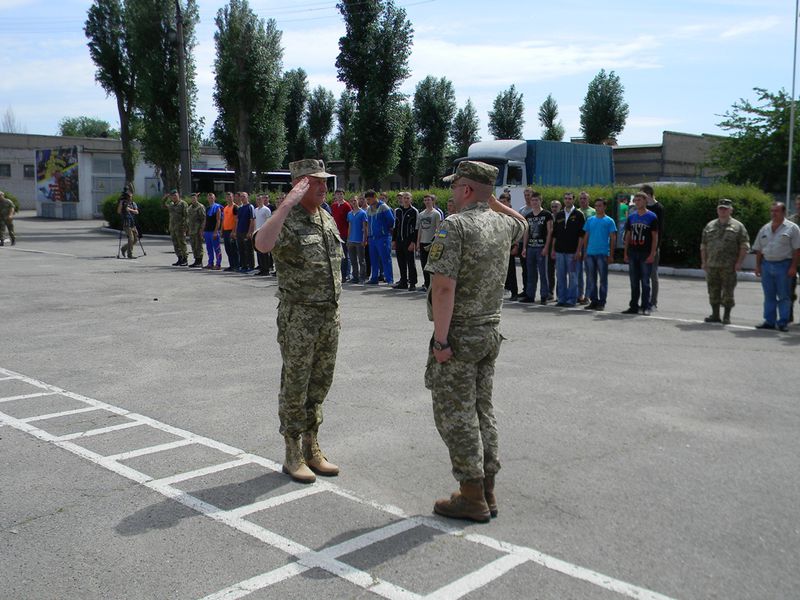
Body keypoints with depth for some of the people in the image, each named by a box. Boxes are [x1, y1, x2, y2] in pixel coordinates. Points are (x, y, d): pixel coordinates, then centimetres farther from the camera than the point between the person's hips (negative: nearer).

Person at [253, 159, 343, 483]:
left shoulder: (328, 219, 12)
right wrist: (288, 203, -33)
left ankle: (311, 449, 25)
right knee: (295, 386, 2)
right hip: (298, 316, -7)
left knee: (320, 384, 13)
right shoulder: (287, 221, -12)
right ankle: (292, 456, 14)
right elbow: (262, 244, -36)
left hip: (329, 314, 7)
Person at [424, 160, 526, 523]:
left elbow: (444, 288, -24)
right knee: (482, 410, 15)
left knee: (455, 415, 1)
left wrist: (440, 340, -21)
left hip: (460, 336, -8)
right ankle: (486, 492, 22)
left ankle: (472, 498, 6)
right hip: (491, 333, 8)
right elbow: (521, 223, 34)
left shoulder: (455, 225, -16)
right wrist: (491, 199, 24)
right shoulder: (502, 224, 6)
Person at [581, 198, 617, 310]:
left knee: (603, 279, 1)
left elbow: (613, 238, 0)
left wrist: (611, 255, -5)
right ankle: (593, 300, 16)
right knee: (591, 279, 7)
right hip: (590, 254, 4)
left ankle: (602, 302, 6)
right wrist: (584, 252, 7)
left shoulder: (609, 221, 1)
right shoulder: (590, 220, 11)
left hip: (603, 254, -4)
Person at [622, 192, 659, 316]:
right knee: (634, 282, 9)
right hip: (633, 253, 5)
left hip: (646, 254, -5)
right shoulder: (631, 216, 10)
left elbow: (655, 237, -5)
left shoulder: (651, 217, -3)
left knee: (645, 281, -1)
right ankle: (634, 306, 16)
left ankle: (645, 307, 5)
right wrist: (625, 253, 7)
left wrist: (652, 254, -12)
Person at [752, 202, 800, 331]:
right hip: (766, 264, 5)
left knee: (784, 296, -1)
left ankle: (783, 322, 3)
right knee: (769, 296, 7)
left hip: (783, 265, -4)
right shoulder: (765, 229, 13)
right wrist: (758, 265, 7)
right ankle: (769, 322, 12)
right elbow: (759, 249, 14)